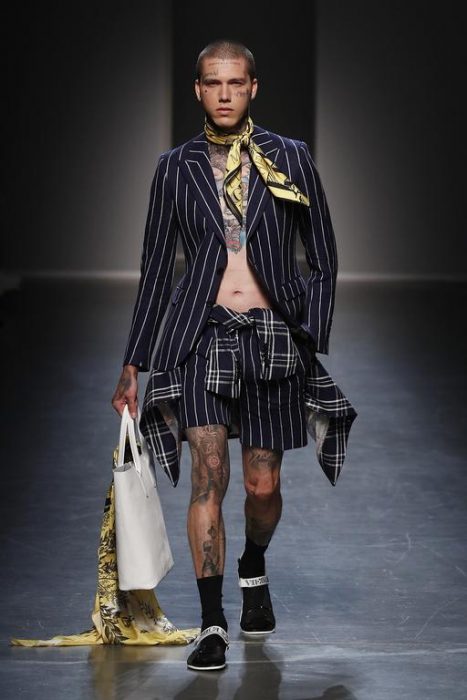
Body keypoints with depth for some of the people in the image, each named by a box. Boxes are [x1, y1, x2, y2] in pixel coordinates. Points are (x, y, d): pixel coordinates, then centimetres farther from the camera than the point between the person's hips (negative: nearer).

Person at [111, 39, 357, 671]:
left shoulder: (291, 160, 6)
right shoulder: (177, 168, 7)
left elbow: (323, 262, 10)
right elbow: (156, 270, 11)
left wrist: (313, 343, 1)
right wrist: (133, 365, 9)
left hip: (272, 336, 1)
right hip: (202, 335, 0)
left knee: (263, 486, 7)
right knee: (209, 475, -13)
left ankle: (254, 569, 40)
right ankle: (212, 625, -10)